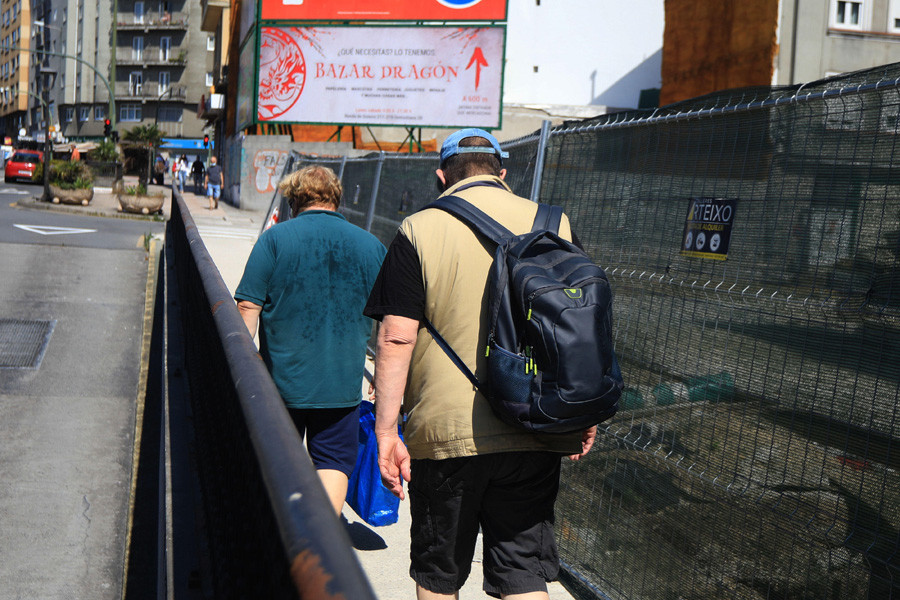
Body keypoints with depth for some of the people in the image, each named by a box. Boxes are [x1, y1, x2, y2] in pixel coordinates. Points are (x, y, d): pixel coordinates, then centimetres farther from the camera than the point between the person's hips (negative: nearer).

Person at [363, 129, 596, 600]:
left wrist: (386, 431, -4)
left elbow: (396, 339, -10)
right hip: (536, 437, 3)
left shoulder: (419, 231, -4)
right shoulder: (555, 226, 5)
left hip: (446, 434, -2)